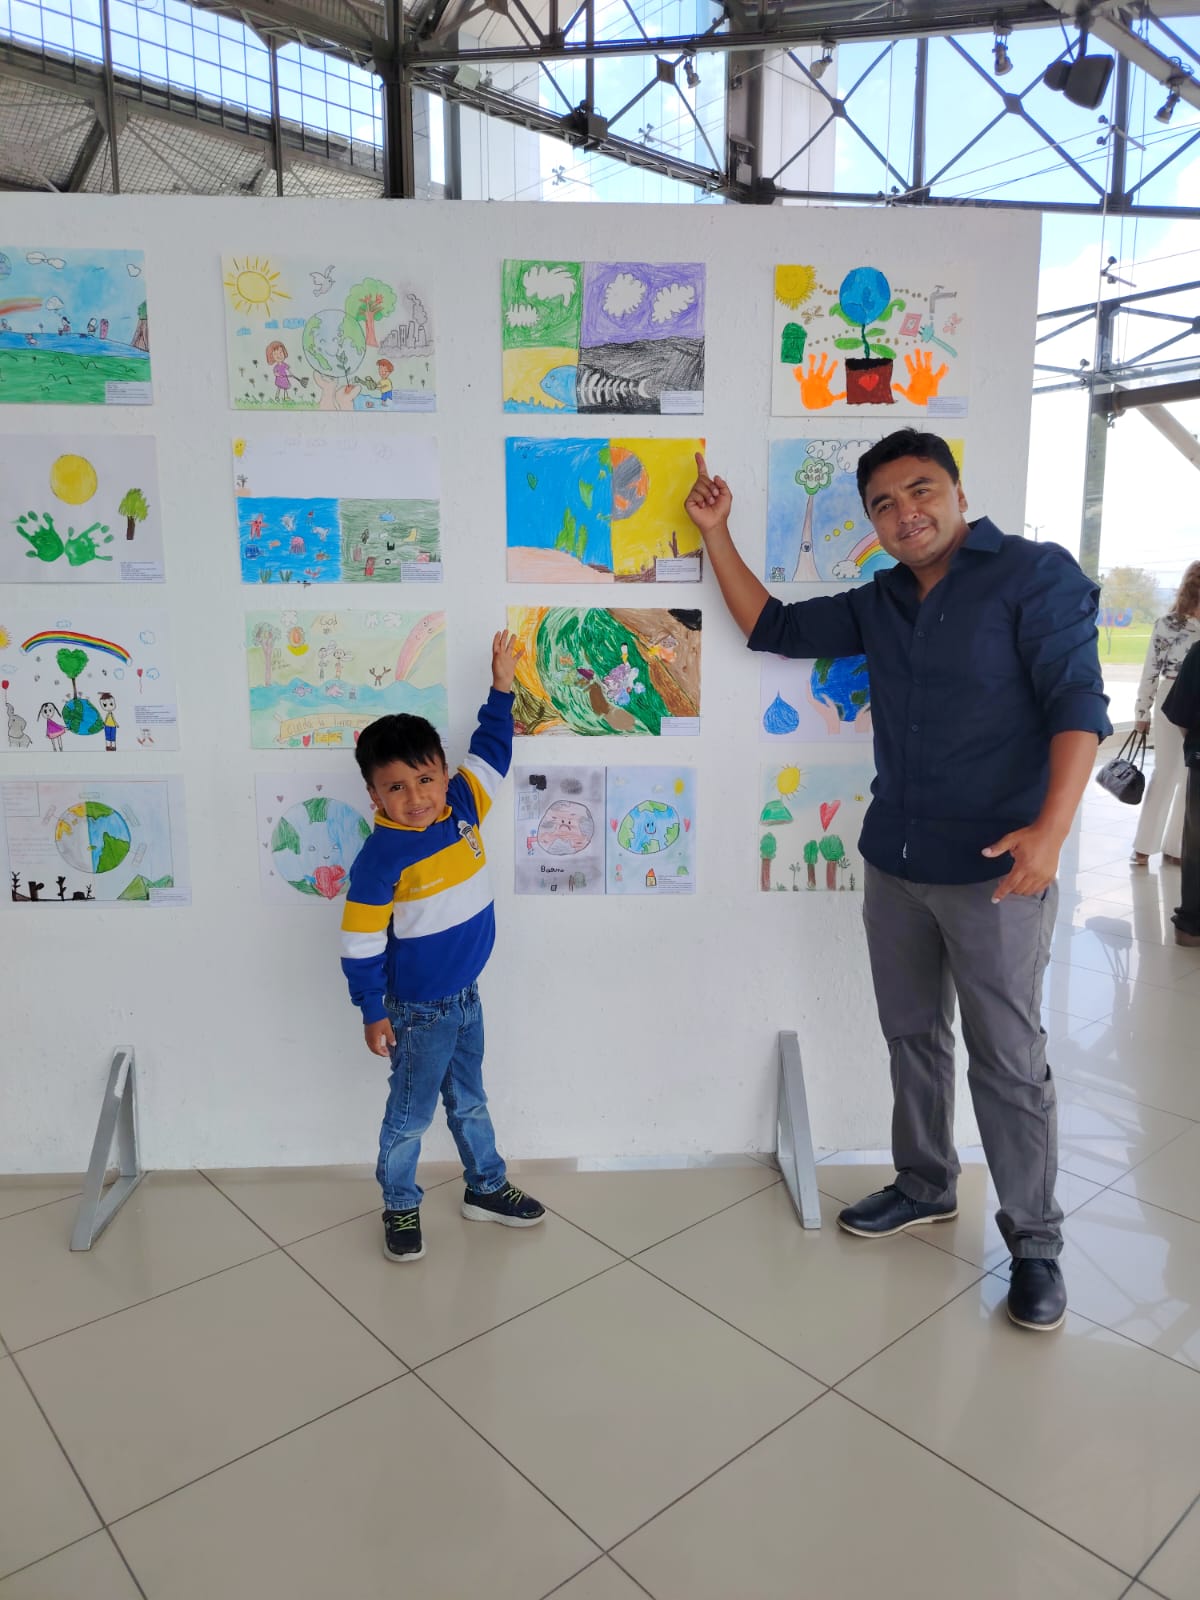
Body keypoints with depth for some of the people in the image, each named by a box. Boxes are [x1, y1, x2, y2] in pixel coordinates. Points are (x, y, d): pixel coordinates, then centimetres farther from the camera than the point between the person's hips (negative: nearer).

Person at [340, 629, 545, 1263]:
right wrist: (372, 1012, -13)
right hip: (418, 1009, -6)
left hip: (465, 996, 6)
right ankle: (400, 1207, 33)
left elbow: (491, 751, 9)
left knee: (469, 1101, 23)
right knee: (411, 1112, 12)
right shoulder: (381, 857, -24)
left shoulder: (463, 806, -8)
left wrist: (501, 689, 5)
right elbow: (360, 942, -18)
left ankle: (487, 1188, 41)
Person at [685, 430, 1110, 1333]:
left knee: (1009, 1058, 3)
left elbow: (1078, 702, -16)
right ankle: (926, 1187, 36)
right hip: (894, 863, 7)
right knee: (913, 1035, 17)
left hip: (994, 870, -6)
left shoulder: (1035, 574, -8)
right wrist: (717, 535, 10)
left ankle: (1035, 1241, 19)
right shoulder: (879, 605, 11)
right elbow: (770, 627, 17)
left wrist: (1052, 826, -28)